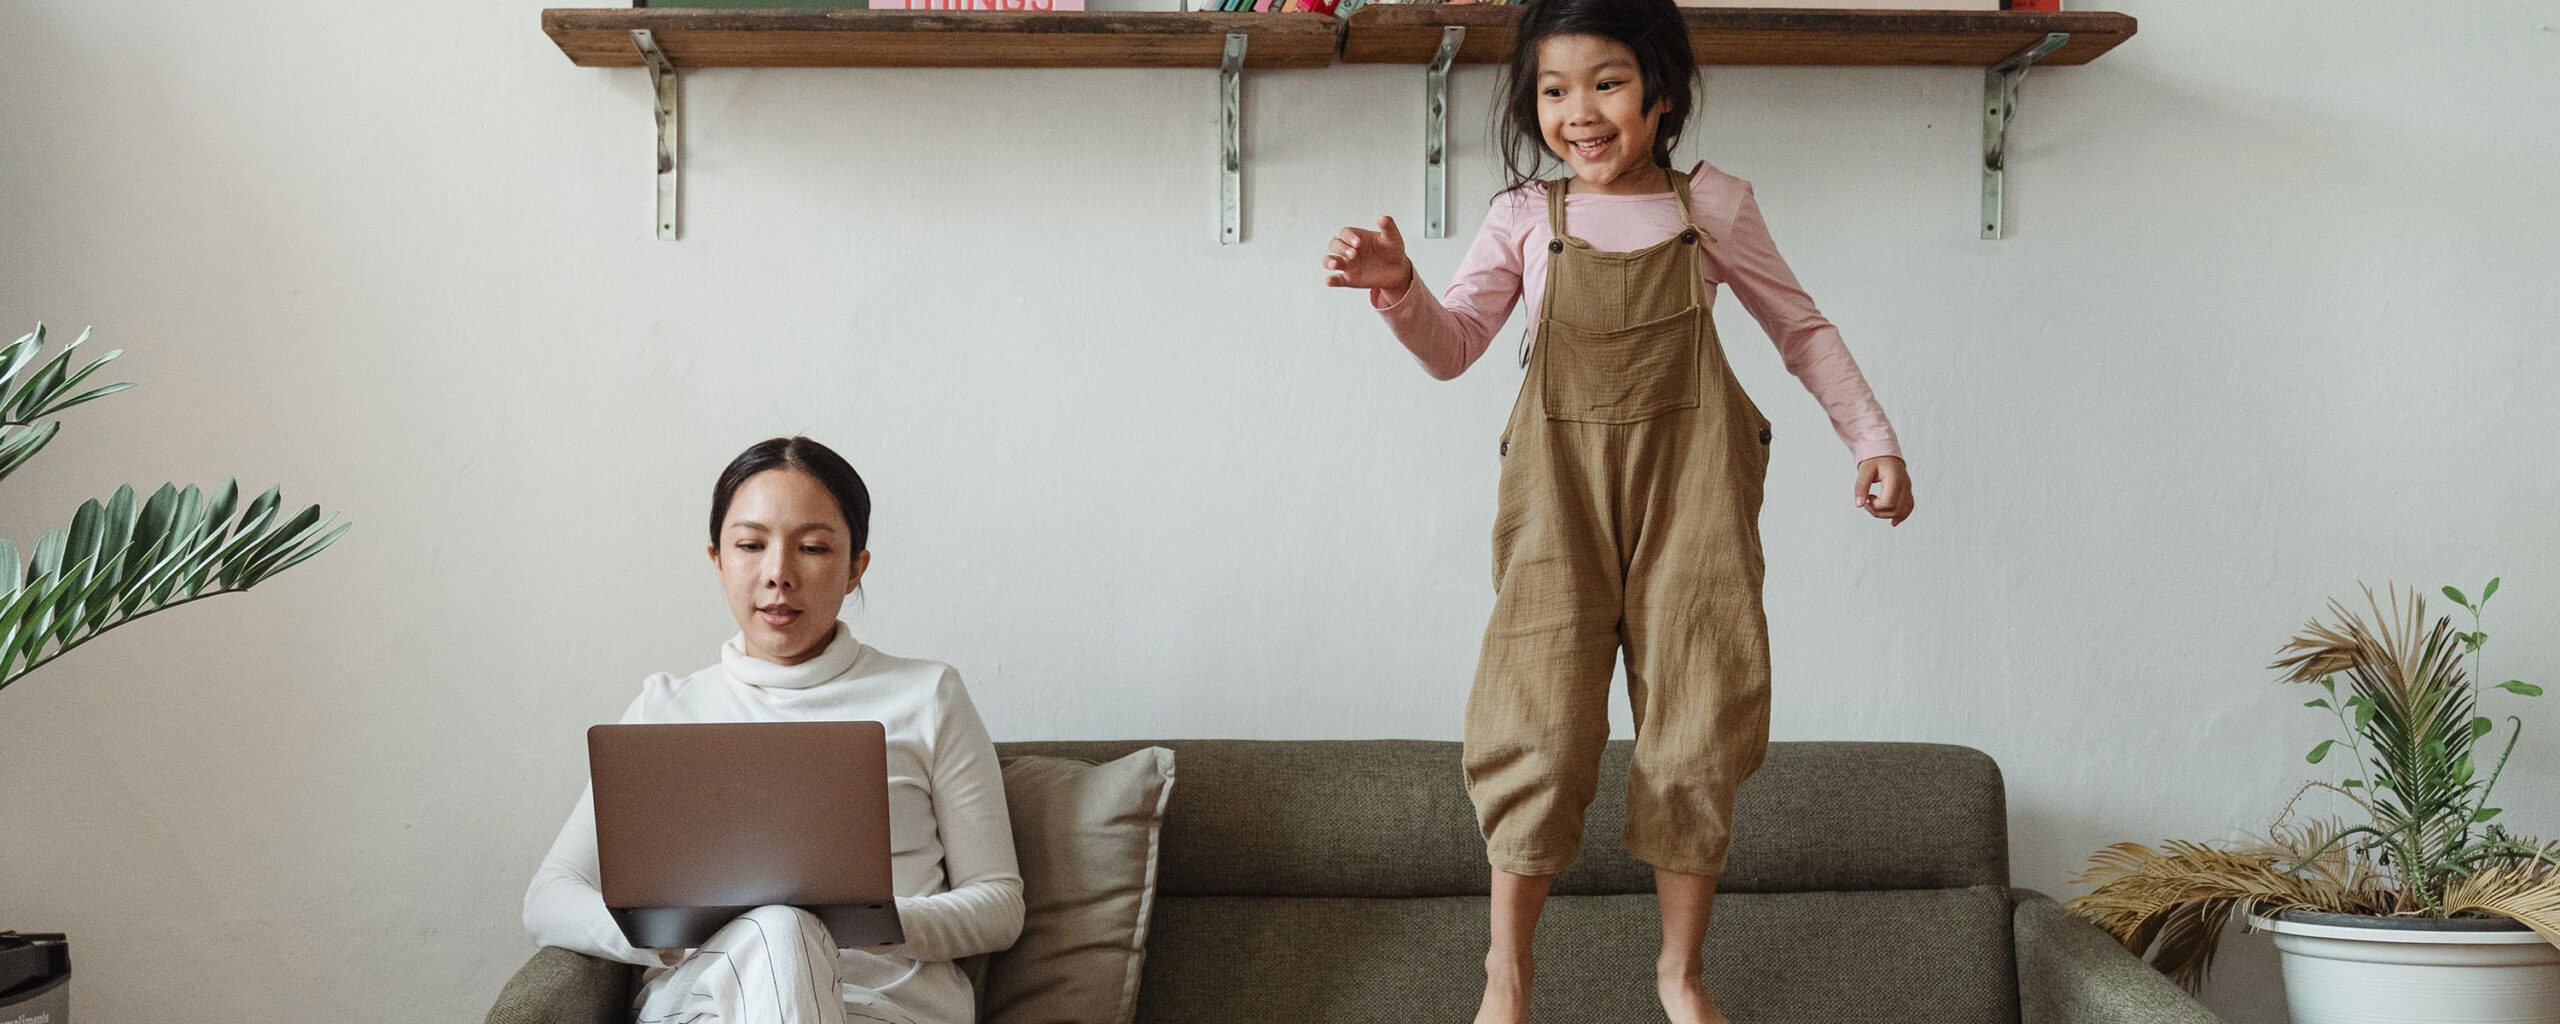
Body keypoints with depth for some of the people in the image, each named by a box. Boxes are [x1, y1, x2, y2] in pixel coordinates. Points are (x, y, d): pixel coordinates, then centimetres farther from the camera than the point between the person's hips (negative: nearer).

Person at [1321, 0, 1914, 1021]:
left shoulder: (1713, 204, 6)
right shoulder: (1525, 219, 6)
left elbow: (1802, 329, 15)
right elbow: (1451, 348, 2)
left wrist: (1873, 441, 11)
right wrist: (1398, 286, -17)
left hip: (1690, 486, 1)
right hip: (1559, 489, 0)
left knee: (1696, 725, 3)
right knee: (1540, 725, -6)